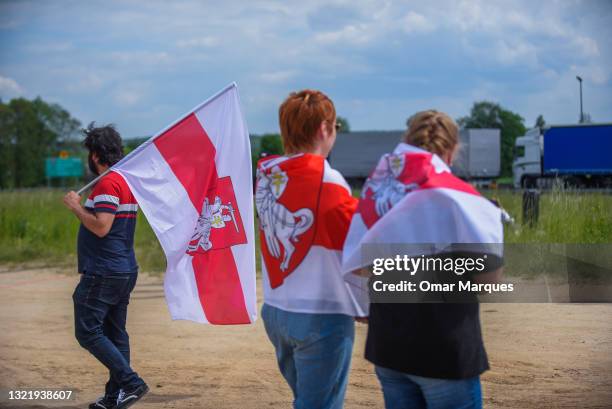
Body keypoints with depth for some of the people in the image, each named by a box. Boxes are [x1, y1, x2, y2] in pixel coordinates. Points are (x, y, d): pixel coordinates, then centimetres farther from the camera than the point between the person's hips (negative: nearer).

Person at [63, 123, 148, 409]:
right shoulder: (127, 182, 14)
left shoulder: (108, 184, -16)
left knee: (87, 332, -6)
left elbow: (101, 227, -24)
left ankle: (131, 382, -12)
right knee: (115, 334, 12)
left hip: (103, 274, -10)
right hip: (126, 271, 10)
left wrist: (76, 207, -12)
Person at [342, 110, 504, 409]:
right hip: (442, 349, -5)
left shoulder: (374, 189, 1)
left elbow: (355, 266, 5)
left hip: (385, 344, 5)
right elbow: (488, 276, -13)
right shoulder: (454, 194, -15)